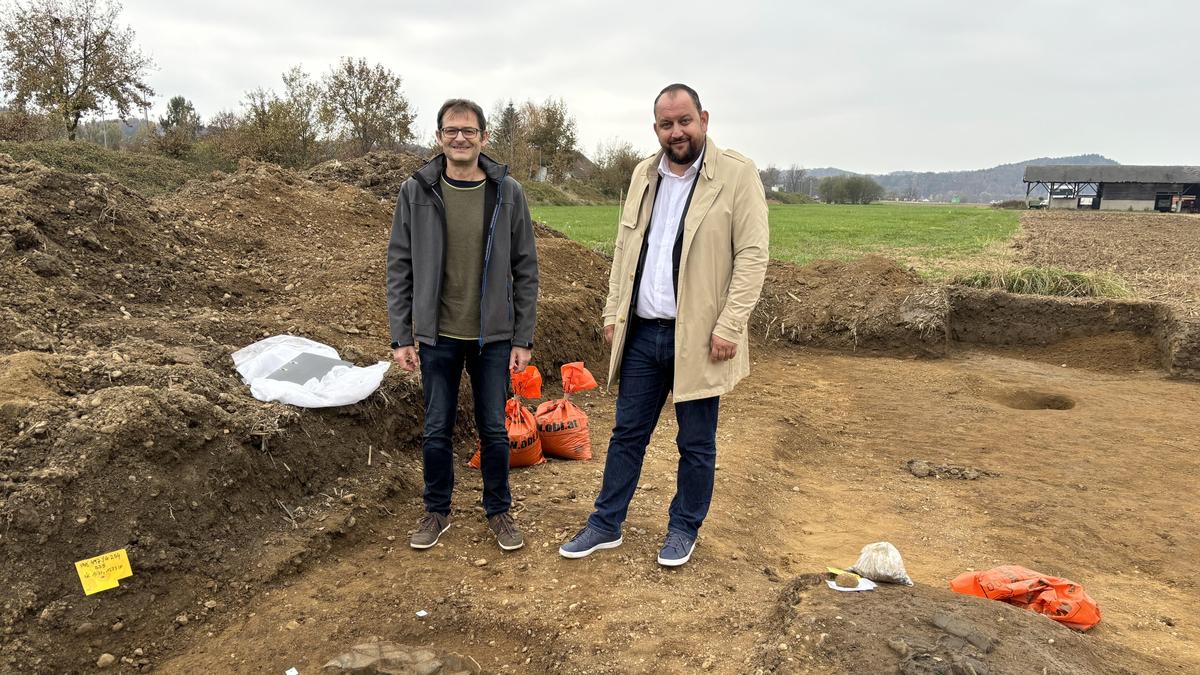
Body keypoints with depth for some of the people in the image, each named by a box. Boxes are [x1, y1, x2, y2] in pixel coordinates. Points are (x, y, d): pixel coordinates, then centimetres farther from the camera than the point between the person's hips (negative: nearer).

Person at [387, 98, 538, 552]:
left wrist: (523, 338, -3)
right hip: (438, 337, 1)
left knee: (494, 430, 9)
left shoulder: (507, 192, -2)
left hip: (493, 337, 0)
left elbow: (525, 270, 0)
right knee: (436, 431, 10)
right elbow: (399, 268, 1)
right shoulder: (416, 192, -2)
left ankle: (499, 510, 28)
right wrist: (400, 337, -3)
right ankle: (437, 511, 29)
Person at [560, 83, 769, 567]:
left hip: (697, 336, -4)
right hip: (641, 332, 5)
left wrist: (730, 326, -16)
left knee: (696, 443, 9)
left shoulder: (738, 174, -7)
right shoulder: (643, 176, 11)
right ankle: (606, 525, 26)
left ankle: (684, 529, 27)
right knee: (627, 433, 13)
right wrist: (613, 312, 9)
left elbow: (752, 254, -11)